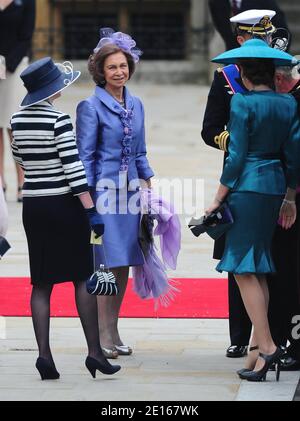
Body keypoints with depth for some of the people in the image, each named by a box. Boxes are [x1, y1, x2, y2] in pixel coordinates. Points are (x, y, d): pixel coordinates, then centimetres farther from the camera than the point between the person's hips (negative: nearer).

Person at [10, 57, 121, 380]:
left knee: (42, 282, 7)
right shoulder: (58, 119, -15)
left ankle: (44, 353, 1)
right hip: (64, 205, -5)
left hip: (32, 205, 5)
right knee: (82, 278, 3)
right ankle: (94, 351, 1)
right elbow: (72, 167, -17)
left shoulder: (17, 119, 3)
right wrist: (91, 210, -15)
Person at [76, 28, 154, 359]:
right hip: (103, 191, -6)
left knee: (125, 263, 7)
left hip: (129, 192, 6)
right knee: (108, 263, -9)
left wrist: (148, 185, 15)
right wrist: (87, 198, -11)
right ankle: (102, 336, -4)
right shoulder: (91, 106, -6)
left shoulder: (135, 105, 13)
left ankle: (113, 331, 15)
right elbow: (85, 156, -7)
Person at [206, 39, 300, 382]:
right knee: (258, 268, 15)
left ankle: (267, 347, -14)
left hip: (247, 186, -7)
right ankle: (258, 340, 17)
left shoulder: (242, 103, -11)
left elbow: (236, 156, -12)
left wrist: (218, 199, -5)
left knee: (243, 269, -6)